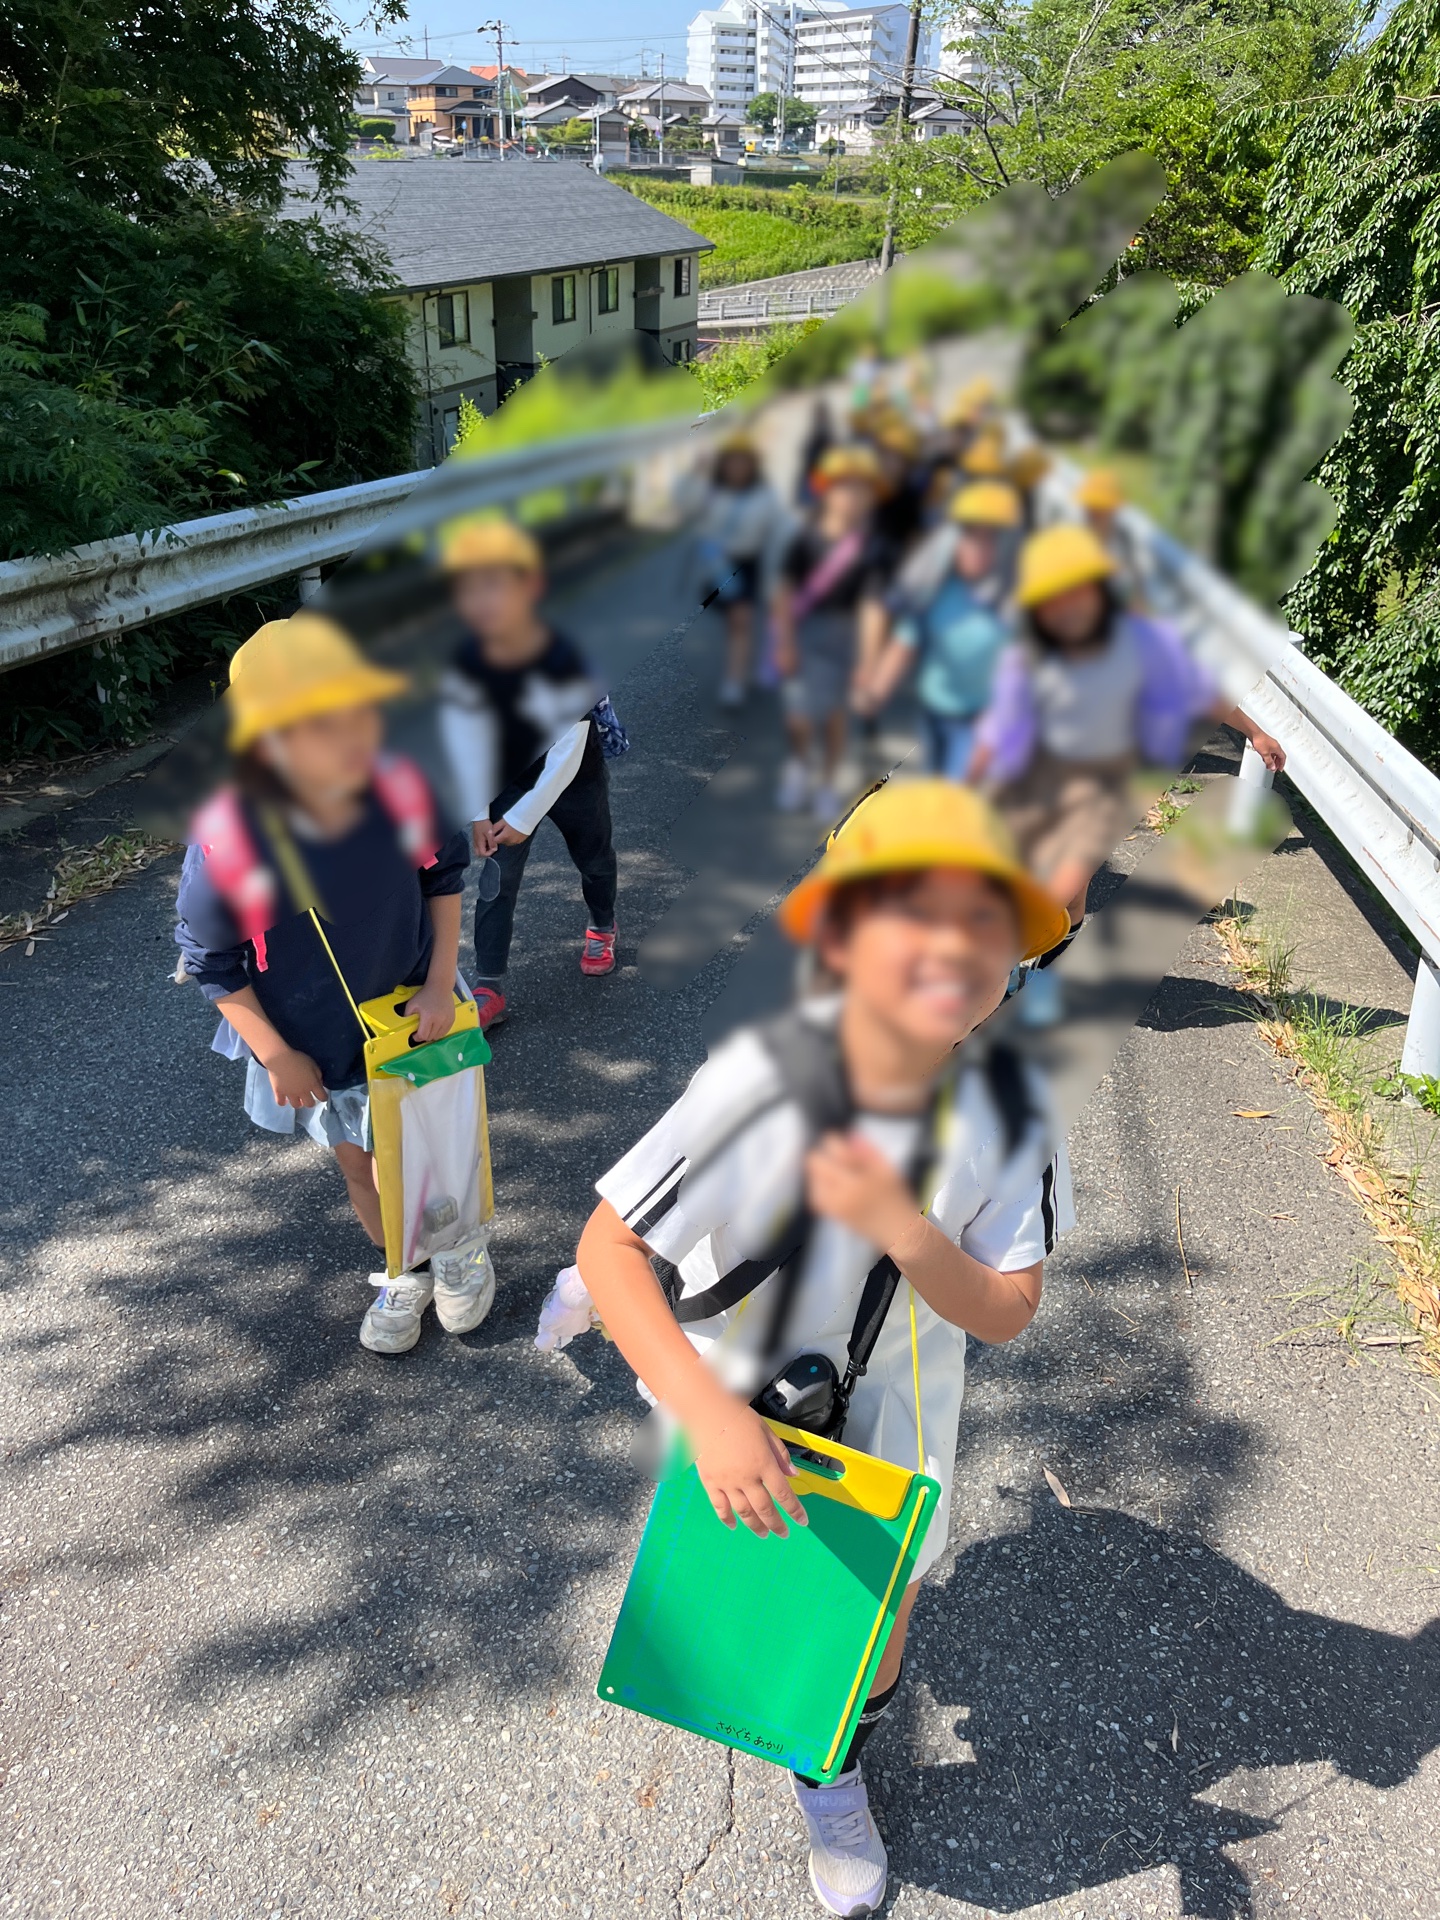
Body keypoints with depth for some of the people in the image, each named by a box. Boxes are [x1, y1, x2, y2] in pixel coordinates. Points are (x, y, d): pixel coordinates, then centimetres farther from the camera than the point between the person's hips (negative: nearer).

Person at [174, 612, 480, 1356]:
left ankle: (460, 1254, 49)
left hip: (412, 1014, 1)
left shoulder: (402, 793, -25)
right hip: (314, 1046, -1)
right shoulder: (227, 842, -31)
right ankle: (405, 1274, 48)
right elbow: (211, 961, -14)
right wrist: (277, 1057, -11)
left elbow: (445, 875, -4)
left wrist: (440, 984, -7)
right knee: (362, 1170, 20)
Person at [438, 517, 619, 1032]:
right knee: (495, 883, -3)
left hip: (573, 780, -2)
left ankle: (601, 928, 52)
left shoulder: (563, 660, -33)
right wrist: (477, 813, -16)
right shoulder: (465, 662, -24)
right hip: (506, 785, 2)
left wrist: (526, 817, -24)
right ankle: (489, 989, 5)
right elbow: (466, 737, -16)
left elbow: (568, 749, -28)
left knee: (594, 859, 21)